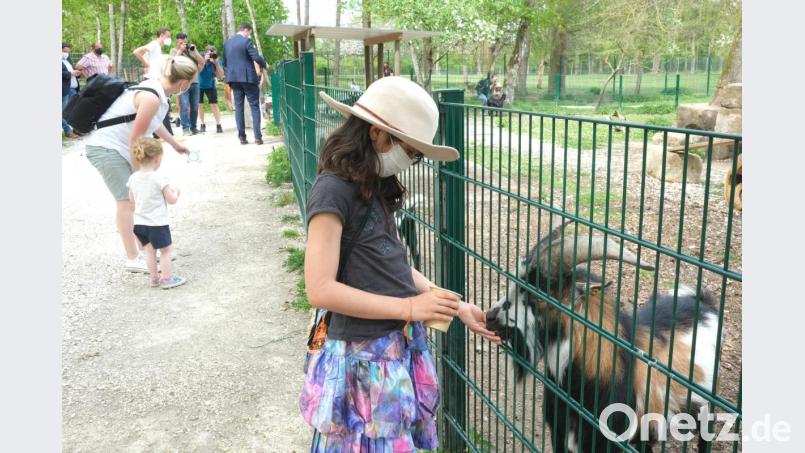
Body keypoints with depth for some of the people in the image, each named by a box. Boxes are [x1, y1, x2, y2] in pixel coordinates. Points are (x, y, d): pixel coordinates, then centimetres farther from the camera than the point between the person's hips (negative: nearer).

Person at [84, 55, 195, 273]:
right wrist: (137, 172, -10)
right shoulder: (152, 99, -26)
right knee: (127, 202, -6)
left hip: (119, 147, 10)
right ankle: (133, 259, 3)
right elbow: (135, 138, -21)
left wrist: (175, 145, 33)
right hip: (106, 148, -10)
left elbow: (155, 124, 21)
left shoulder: (156, 87, 3)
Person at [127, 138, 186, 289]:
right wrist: (176, 191, 6)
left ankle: (154, 278, 26)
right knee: (166, 251, 8)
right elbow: (172, 200, -14)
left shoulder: (133, 178, 0)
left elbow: (132, 200, 10)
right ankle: (167, 279, 13)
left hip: (139, 223, 6)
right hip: (157, 223, -6)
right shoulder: (159, 178, -18)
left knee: (149, 250, 18)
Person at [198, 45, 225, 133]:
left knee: (214, 104, -8)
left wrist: (216, 63, -28)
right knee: (199, 105, 0)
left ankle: (218, 125, -5)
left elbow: (221, 76, -17)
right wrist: (205, 60, -36)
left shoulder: (216, 60, -13)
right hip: (199, 85, -1)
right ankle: (202, 125, 10)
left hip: (210, 85, 1)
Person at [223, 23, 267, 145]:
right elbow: (256, 57, -16)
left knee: (238, 107, 8)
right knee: (254, 106, 0)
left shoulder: (227, 43, 11)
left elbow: (225, 61, 16)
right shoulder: (246, 41, -9)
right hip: (248, 77, -5)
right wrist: (265, 65, 1)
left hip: (233, 78, 6)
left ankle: (242, 137, 5)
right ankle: (257, 136, -4)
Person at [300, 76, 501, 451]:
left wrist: (456, 307, 6)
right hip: (365, 353, -8)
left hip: (404, 343, 8)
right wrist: (409, 307, -20)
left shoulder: (376, 186, 8)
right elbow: (320, 289, -22)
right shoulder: (333, 191, -18)